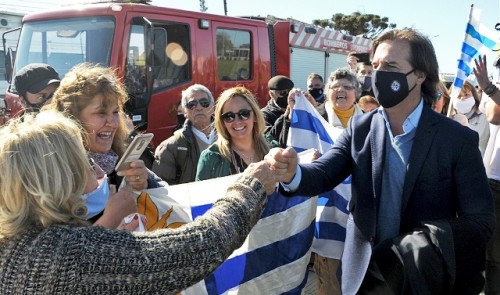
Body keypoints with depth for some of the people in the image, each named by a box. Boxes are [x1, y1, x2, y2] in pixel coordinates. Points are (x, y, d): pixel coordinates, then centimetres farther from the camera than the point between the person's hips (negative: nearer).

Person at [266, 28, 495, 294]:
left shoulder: (458, 140, -12)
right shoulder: (360, 128, -2)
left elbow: (480, 221, -12)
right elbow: (322, 174, -11)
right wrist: (292, 174, -33)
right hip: (364, 273, 3)